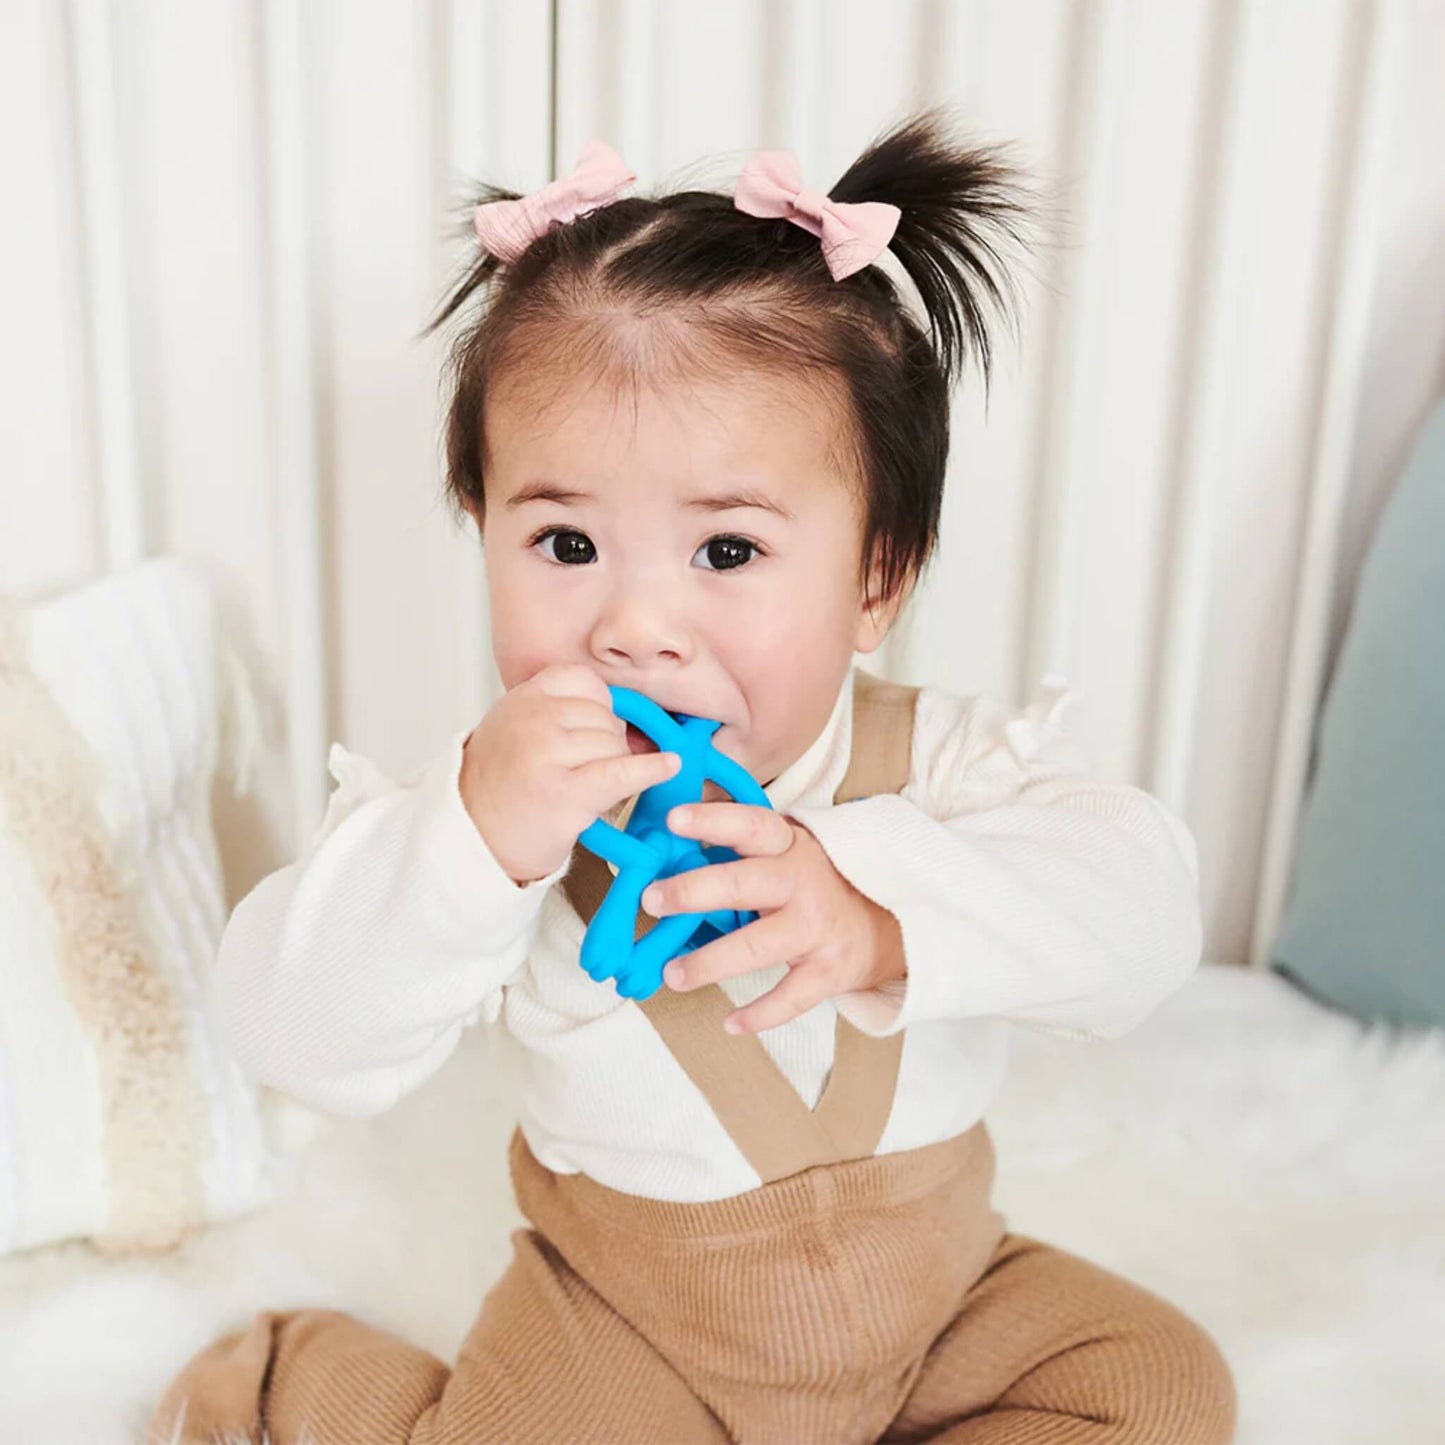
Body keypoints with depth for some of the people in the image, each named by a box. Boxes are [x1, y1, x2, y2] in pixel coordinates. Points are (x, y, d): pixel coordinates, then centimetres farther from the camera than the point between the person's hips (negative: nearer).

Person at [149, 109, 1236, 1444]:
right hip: (629, 1321, -1)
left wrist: (887, 909, -48)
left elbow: (1140, 911, -30)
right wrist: (464, 844, -44)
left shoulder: (945, 765, -18)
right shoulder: (501, 802, -20)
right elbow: (305, 1039, -25)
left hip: (936, 1294, 2)